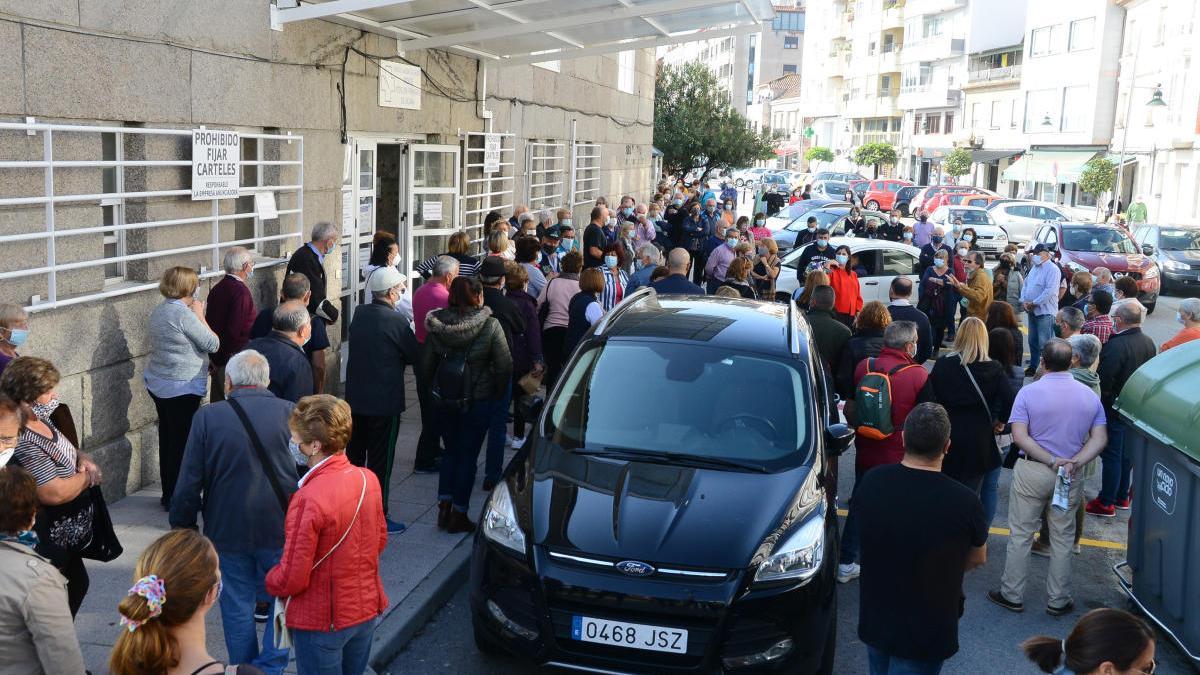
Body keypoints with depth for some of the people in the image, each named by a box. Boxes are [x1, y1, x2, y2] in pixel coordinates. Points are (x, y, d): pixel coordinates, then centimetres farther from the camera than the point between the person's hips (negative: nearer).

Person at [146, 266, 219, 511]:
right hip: (182, 388, -9)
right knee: (182, 441, 0)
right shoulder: (184, 314, -19)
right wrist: (200, 315, -6)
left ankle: (169, 493, 26)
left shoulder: (158, 311, 9)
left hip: (158, 384, 9)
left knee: (168, 438, 16)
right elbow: (213, 343, -14)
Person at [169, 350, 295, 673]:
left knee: (237, 607, 15)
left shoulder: (207, 416, -8)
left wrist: (183, 525, 9)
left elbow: (189, 483, -5)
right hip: (280, 528, 0)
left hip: (227, 531, 1)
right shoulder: (289, 413, -8)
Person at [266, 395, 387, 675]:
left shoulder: (308, 500, -28)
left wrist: (270, 581, 0)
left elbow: (292, 578, -21)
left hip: (322, 622, -6)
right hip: (368, 610, 6)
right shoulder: (368, 479, -8)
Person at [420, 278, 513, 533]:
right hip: (478, 400, -3)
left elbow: (425, 366, -1)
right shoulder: (490, 325, -14)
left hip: (444, 400, 3)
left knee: (451, 451, 20)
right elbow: (504, 366, -14)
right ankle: (458, 515, 15)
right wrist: (498, 394, 2)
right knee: (468, 455, 8)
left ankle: (444, 508, 17)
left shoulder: (437, 325, -4)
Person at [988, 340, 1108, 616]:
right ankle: (1058, 601, 22)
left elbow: (1019, 436, -18)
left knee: (1021, 535, 8)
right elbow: (1099, 438, -6)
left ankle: (1012, 595, 17)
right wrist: (1074, 464, -14)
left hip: (1032, 473, -3)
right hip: (1071, 478, 3)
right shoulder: (1090, 396, -1)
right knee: (1062, 539, 13)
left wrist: (1051, 461, -15)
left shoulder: (1029, 392, -11)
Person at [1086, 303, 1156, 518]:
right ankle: (1122, 497, 32)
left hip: (1116, 409, -7)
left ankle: (1106, 503, 13)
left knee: (1112, 456, 3)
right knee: (1127, 454, 19)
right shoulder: (1149, 343, -1)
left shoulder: (1115, 345, -27)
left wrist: (1106, 398, -7)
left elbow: (1105, 379, -25)